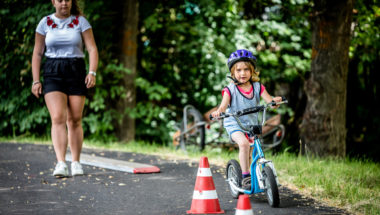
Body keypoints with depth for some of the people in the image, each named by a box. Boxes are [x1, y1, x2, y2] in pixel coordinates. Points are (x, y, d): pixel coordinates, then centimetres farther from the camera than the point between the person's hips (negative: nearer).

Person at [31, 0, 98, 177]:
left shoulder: (80, 22, 4)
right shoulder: (45, 23, 6)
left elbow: (92, 49, 0)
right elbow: (37, 53, 8)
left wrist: (92, 72, -15)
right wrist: (36, 80, 1)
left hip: (76, 71, 1)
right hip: (53, 74, 0)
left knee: (74, 120, 2)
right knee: (58, 118, -16)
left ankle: (76, 163, 15)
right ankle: (61, 164, -23)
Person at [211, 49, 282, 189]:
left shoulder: (257, 87, 2)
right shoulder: (230, 89, -6)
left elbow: (269, 101, -9)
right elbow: (224, 105, -19)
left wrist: (274, 101, -33)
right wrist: (218, 111, -42)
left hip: (251, 124, 4)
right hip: (234, 124, -4)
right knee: (244, 143, -28)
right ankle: (245, 177, -23)